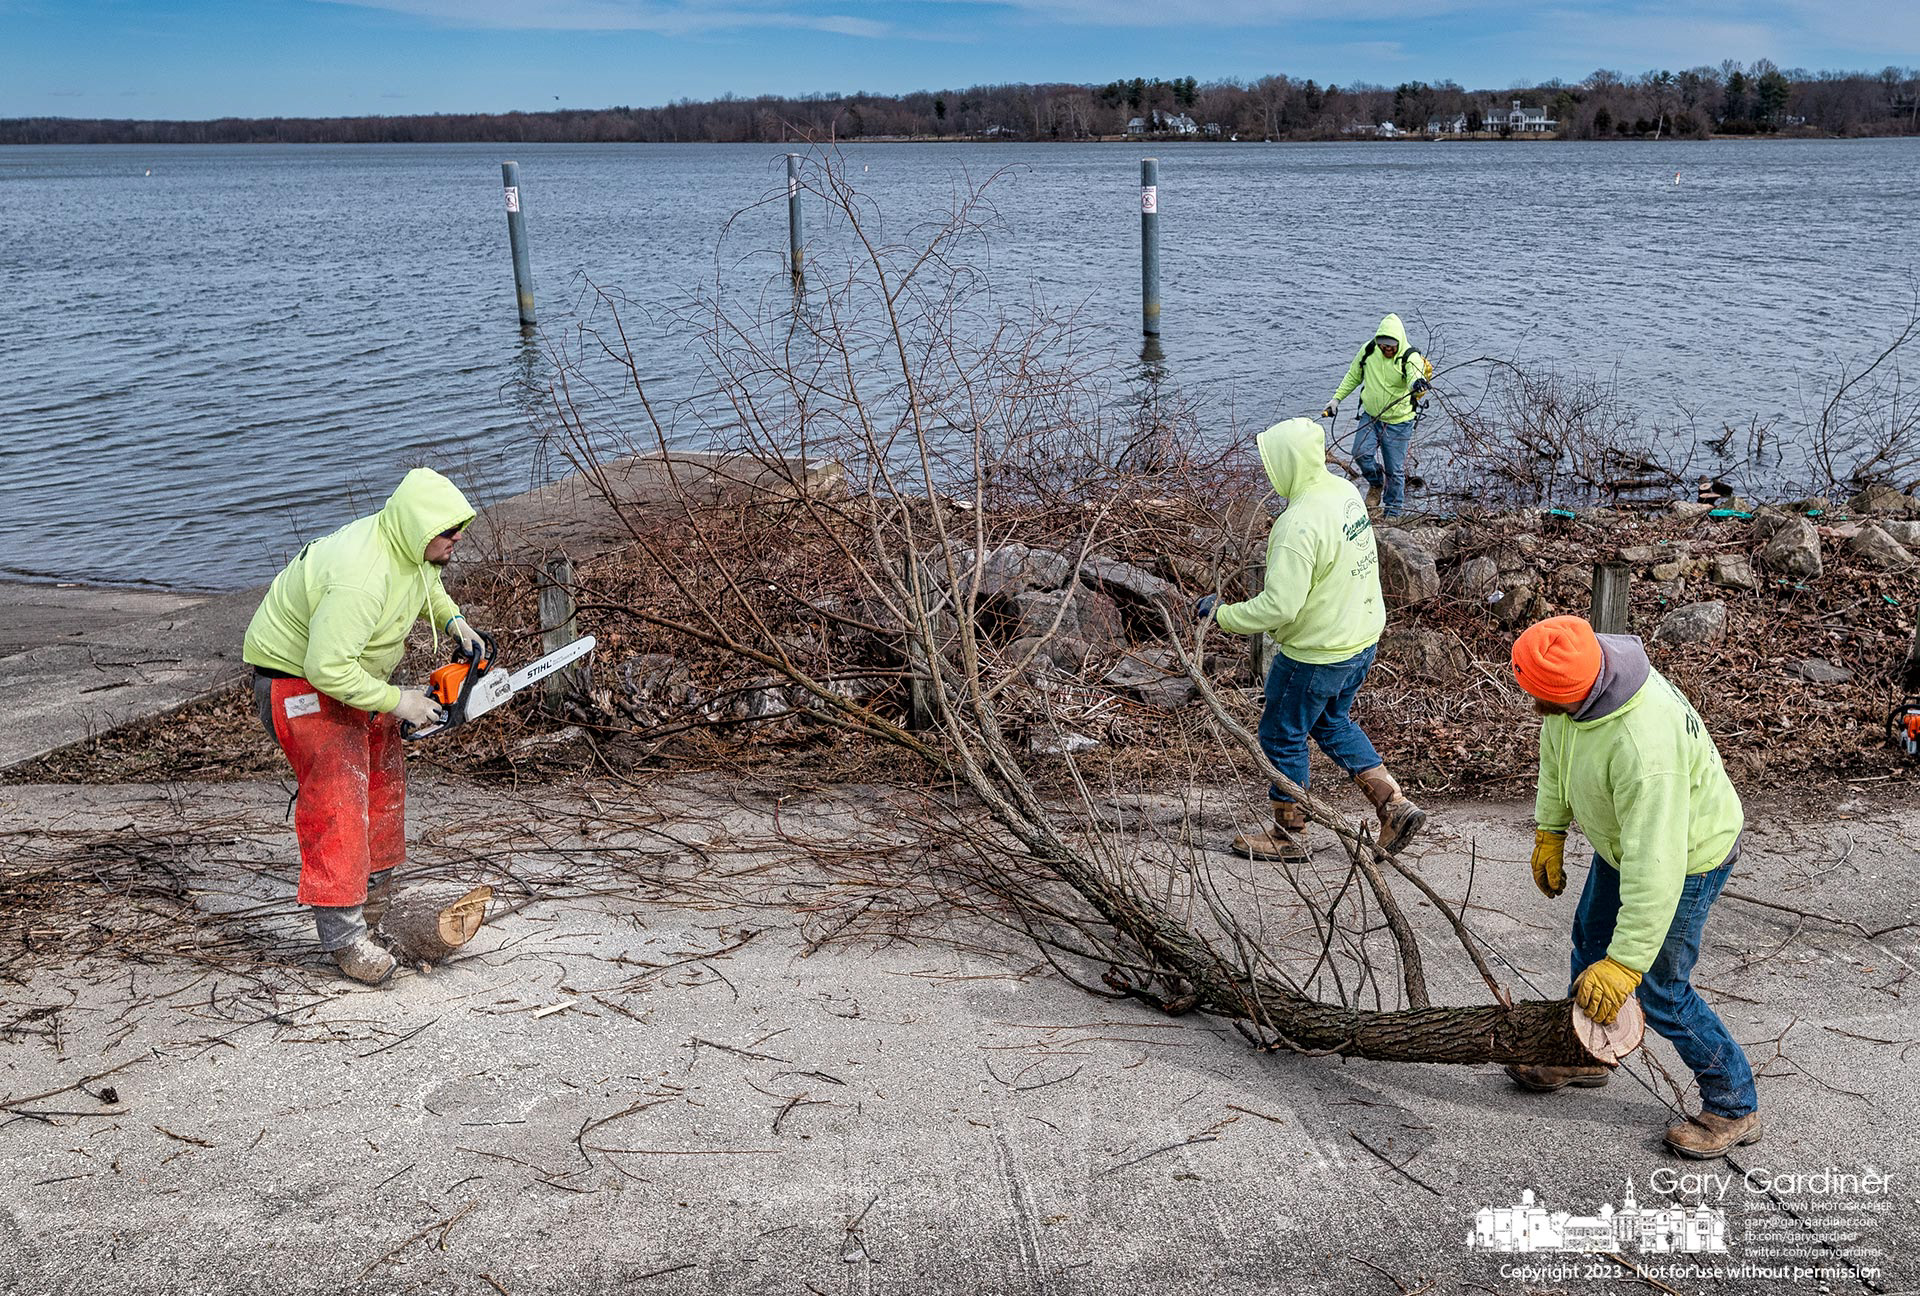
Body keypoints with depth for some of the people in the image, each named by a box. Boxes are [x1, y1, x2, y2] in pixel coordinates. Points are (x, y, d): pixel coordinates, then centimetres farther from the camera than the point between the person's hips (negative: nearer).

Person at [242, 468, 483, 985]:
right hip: (297, 675, -10)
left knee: (383, 774, 16)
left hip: (349, 667, 10)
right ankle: (342, 933, -9)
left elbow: (426, 581, 19)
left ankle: (375, 900, 32)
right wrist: (396, 701, -27)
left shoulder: (414, 548, -8)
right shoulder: (363, 576, -37)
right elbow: (328, 667, -37)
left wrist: (454, 620, 3)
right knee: (337, 794, -14)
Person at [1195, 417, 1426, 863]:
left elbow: (1280, 606, -30)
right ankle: (1396, 806, 24)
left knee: (1282, 735, 10)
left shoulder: (1299, 526, -29)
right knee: (1331, 723, 27)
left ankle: (1289, 835, 26)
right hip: (1361, 638, 9)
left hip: (1316, 653, -9)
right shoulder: (1345, 491, -1)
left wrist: (1222, 614, -18)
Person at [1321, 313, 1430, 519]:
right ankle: (1376, 483, 13)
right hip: (1370, 416, 3)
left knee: (1395, 470, 3)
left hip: (1398, 422, -3)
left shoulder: (1411, 358, -17)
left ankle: (1393, 513, 21)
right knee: (1361, 453, -19)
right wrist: (1336, 398, 6)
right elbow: (1352, 377, 11)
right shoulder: (1368, 351, -5)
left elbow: (1415, 377, -38)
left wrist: (1418, 384, -62)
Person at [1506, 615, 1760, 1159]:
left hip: (1687, 854, -9)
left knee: (1660, 989, 0)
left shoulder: (1644, 744, -44)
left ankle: (1734, 1107, 22)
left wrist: (1625, 965, -34)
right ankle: (1582, 1057, 46)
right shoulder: (1572, 674, -20)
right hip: (1624, 837, 9)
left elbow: (1654, 869, -39)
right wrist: (1549, 832, 8)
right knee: (1591, 940, 23)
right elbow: (1555, 752, 2)